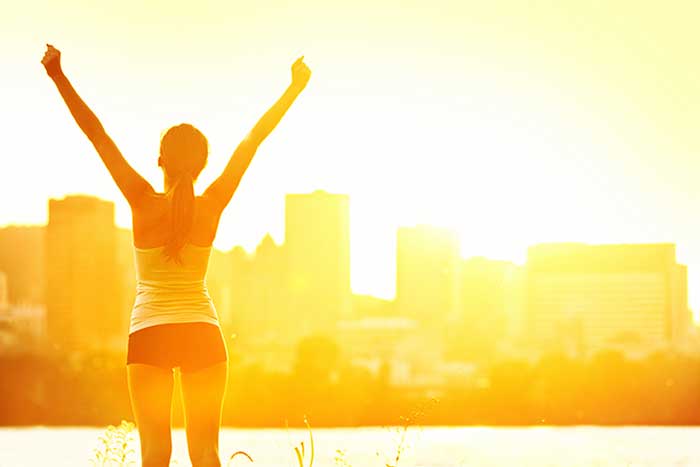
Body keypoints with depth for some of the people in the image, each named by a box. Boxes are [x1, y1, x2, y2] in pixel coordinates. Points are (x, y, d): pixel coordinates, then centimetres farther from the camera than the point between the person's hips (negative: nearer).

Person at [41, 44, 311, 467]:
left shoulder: (144, 203, -8)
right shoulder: (211, 207, -5)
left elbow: (96, 133, -8)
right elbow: (254, 140, 1)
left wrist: (59, 77, -7)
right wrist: (295, 88, 7)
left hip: (150, 333, -1)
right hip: (202, 332, 1)